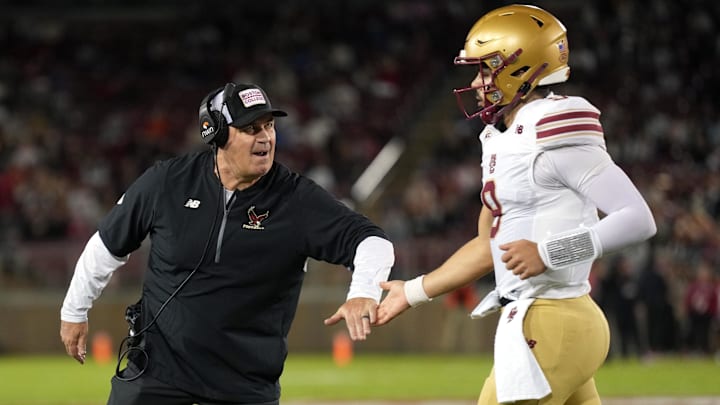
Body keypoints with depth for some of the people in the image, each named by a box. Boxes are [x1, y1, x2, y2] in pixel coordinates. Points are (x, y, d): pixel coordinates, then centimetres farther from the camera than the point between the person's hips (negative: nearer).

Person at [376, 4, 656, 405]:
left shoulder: (557, 135, -13)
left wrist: (548, 253, -23)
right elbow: (490, 243, 26)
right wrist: (414, 292, 29)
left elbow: (638, 219, -18)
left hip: (549, 326, -9)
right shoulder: (504, 140, 16)